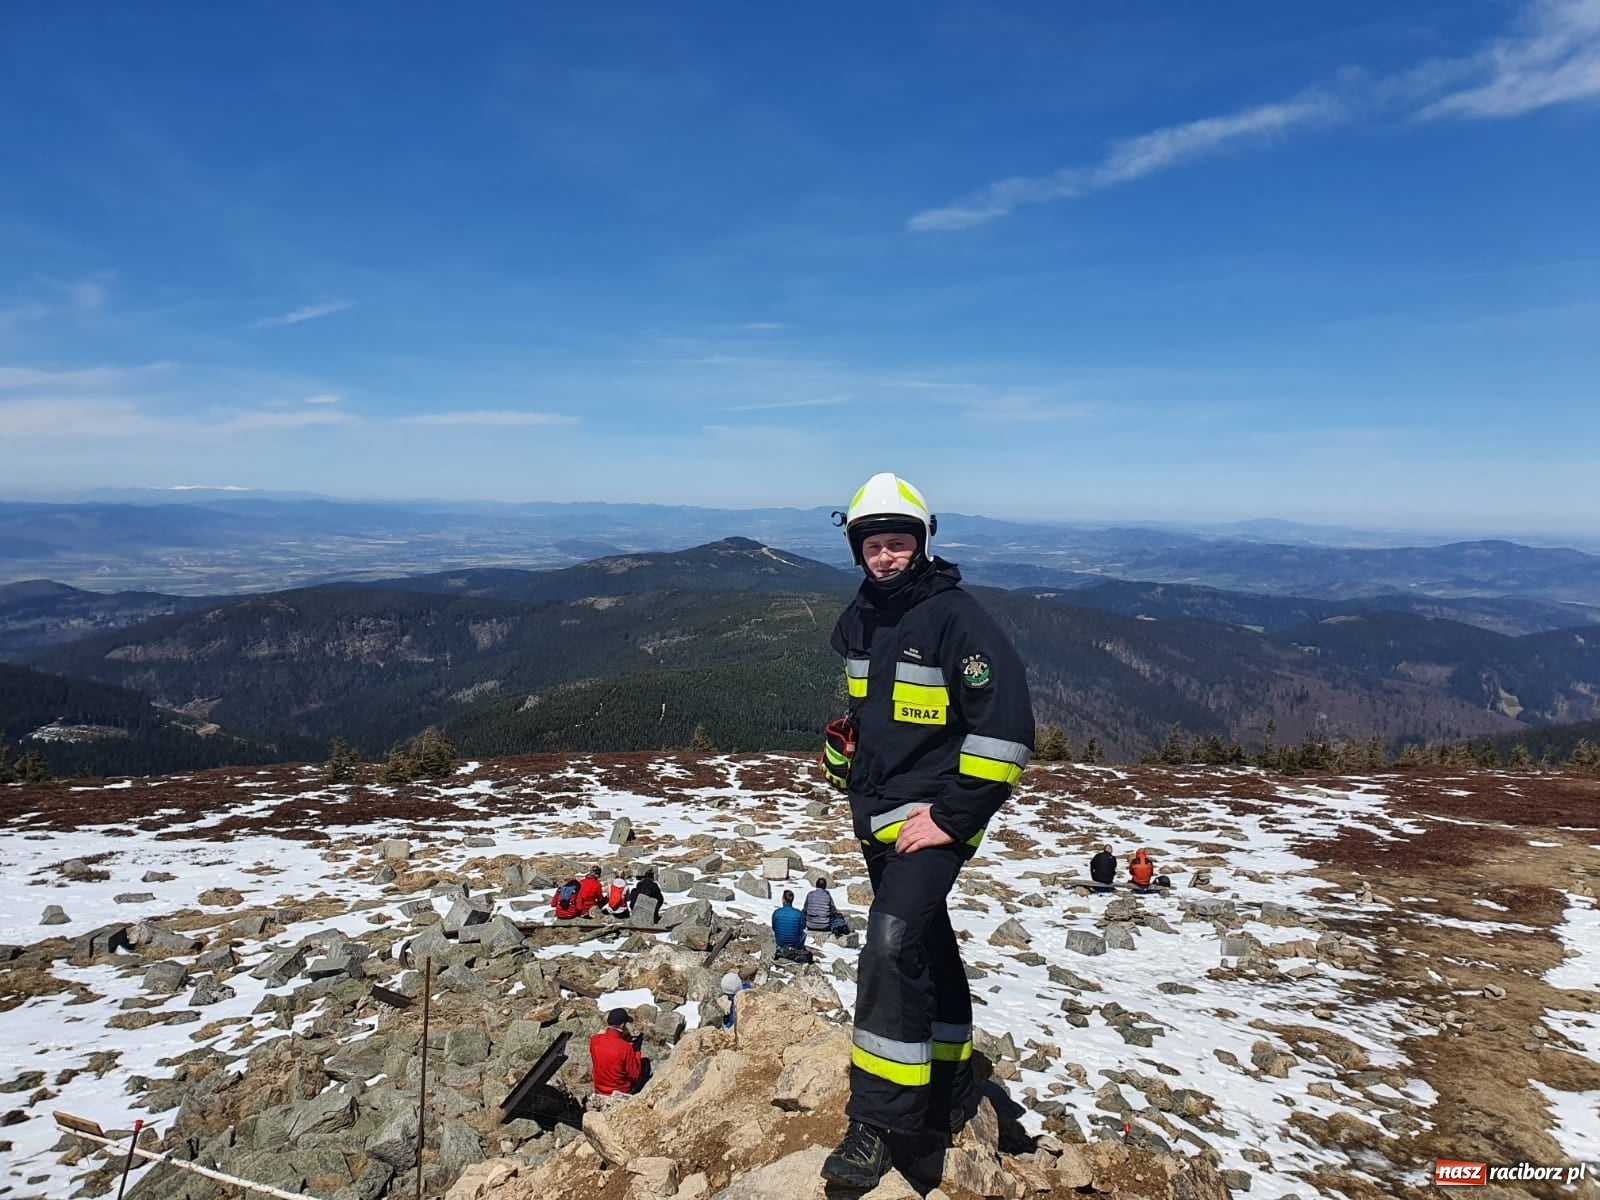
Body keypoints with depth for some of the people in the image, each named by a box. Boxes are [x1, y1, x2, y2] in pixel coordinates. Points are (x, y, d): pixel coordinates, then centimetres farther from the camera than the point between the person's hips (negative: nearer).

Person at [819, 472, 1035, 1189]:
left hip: (932, 818, -7)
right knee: (927, 947, 18)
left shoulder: (956, 617, -17)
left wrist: (954, 819, -20)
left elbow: (1005, 726, -21)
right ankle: (948, 1095, 36)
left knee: (892, 948, -17)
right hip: (876, 815, 8)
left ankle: (878, 1120, -3)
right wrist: (847, 746, 11)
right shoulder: (859, 618, 6)